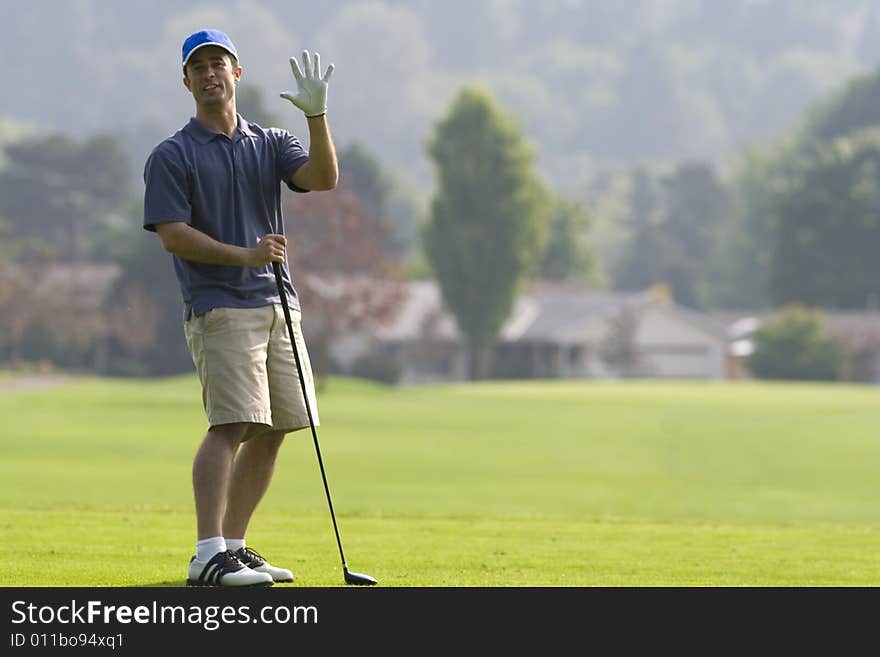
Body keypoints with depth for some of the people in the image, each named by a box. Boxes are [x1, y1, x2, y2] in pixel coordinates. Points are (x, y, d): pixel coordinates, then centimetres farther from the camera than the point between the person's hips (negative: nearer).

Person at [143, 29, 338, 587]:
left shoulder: (271, 143, 14)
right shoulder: (171, 156, 2)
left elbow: (323, 178, -3)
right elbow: (172, 233, -7)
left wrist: (317, 115, -18)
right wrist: (245, 255, -17)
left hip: (278, 306, 6)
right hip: (219, 306, -6)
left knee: (271, 432, 6)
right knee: (233, 425, -18)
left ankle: (234, 546, 15)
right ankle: (208, 556, -22)